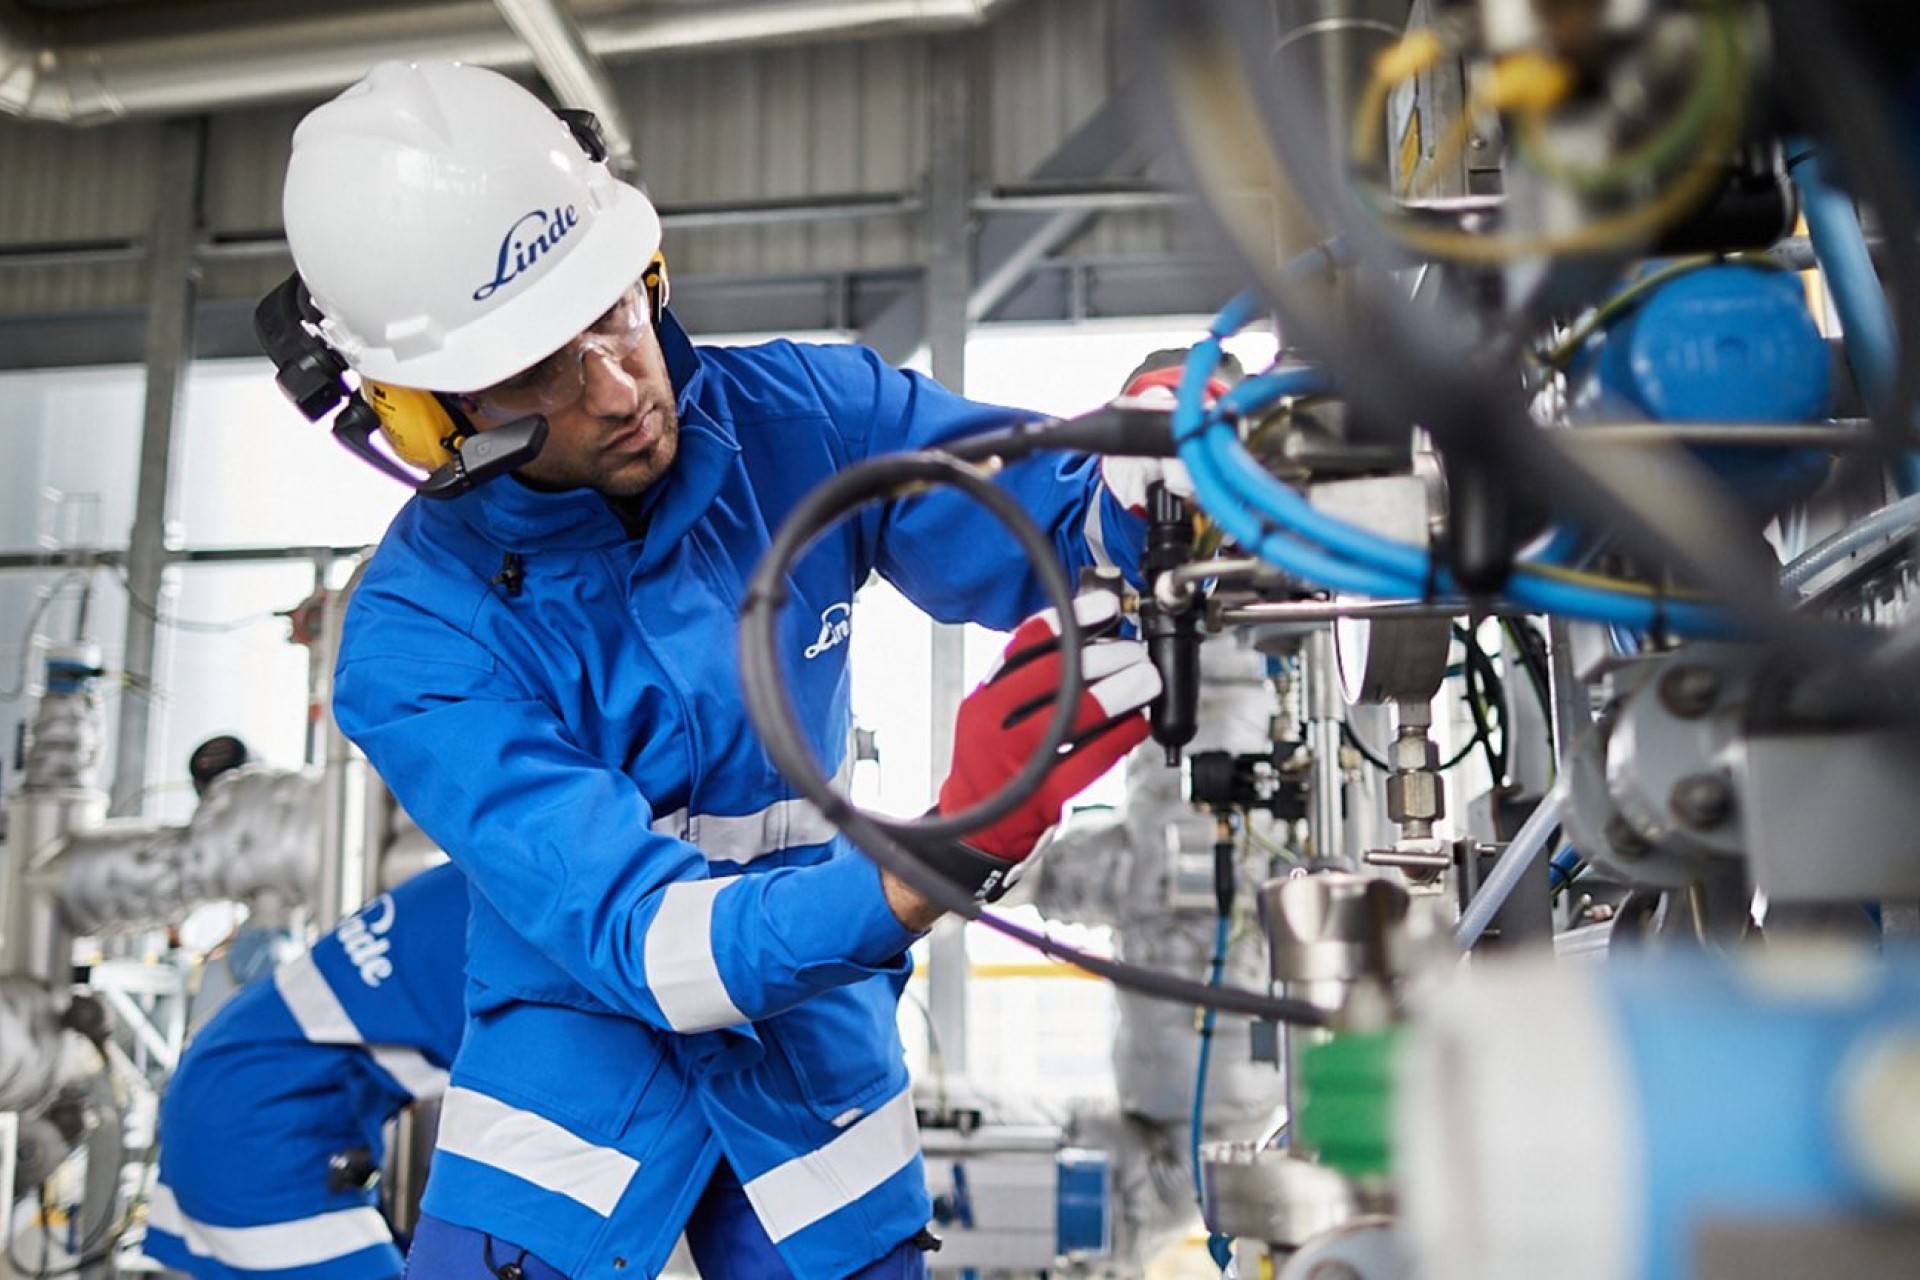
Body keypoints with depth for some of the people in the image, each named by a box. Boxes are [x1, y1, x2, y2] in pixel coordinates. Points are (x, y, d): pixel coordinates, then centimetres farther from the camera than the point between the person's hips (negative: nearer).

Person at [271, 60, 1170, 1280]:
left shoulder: (807, 416, -14)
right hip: (581, 1061, -2)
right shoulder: (416, 642, -22)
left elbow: (1067, 536, -10)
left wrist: (1156, 469, -34)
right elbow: (647, 943, -30)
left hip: (816, 1051, 3)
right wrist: (952, 851, -46)